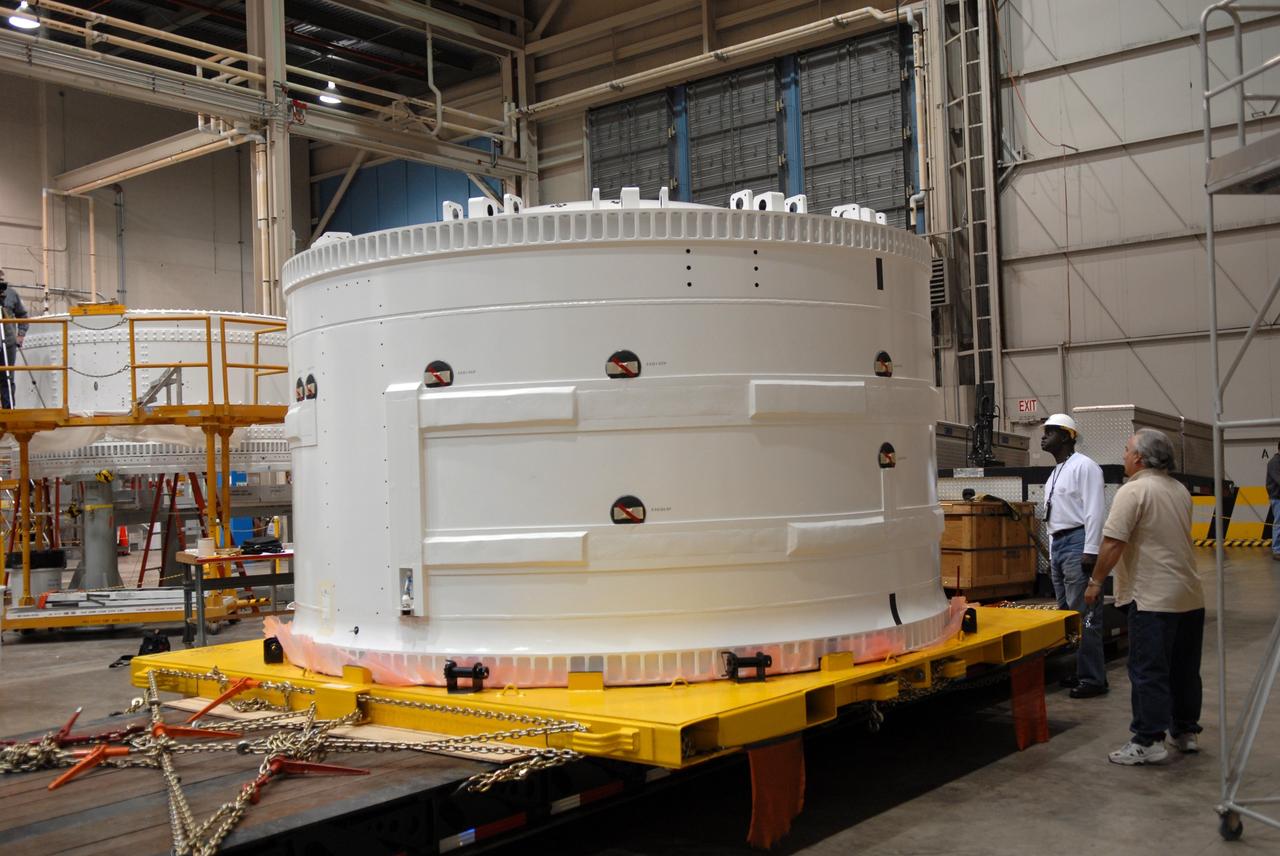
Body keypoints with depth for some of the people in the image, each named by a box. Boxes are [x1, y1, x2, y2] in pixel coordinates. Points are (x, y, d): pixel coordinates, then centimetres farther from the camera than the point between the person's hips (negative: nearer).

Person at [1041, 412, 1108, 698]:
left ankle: (1093, 678, -5)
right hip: (1058, 545, 10)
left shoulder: (1083, 466, -8)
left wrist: (1090, 551, -21)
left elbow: (1095, 510, -15)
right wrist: (1052, 554, 20)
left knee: (1084, 615, -9)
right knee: (1067, 613, 11)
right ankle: (1080, 672, 18)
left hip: (1077, 542, -10)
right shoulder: (1055, 474, 20)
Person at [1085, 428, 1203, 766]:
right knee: (1185, 669, 16)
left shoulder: (1133, 491, -14)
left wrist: (1096, 582, -9)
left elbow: (1113, 543, -19)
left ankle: (1148, 740, -1)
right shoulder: (1180, 490, 12)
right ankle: (1186, 731, 26)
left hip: (1153, 598, -8)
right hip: (1190, 596, 8)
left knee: (1148, 671, -3)